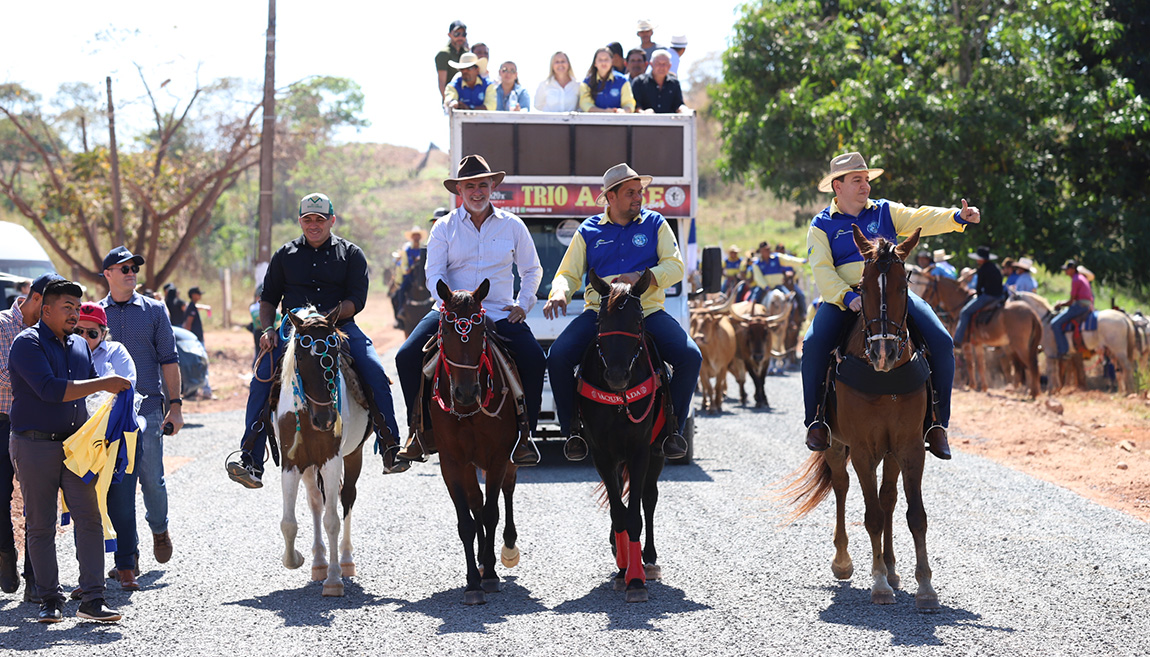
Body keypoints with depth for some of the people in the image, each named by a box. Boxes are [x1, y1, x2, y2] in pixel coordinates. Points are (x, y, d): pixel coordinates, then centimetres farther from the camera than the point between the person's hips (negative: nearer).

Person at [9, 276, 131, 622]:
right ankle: (50, 600, 11)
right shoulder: (27, 343, -8)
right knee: (41, 526, 3)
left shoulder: (80, 346, 13)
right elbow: (50, 389, -22)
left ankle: (92, 600, -3)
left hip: (74, 445, 5)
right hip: (35, 446, -5)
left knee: (89, 519, -5)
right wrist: (103, 384, -21)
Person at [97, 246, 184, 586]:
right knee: (118, 483, 1)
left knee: (152, 478, -3)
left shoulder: (153, 310, 6)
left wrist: (175, 405, -2)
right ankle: (127, 559, 7)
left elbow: (168, 359, 5)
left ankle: (159, 528, 28)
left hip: (148, 407, -1)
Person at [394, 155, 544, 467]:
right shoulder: (444, 227, 6)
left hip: (500, 313, 0)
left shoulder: (512, 225, 9)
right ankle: (421, 429, -3)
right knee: (407, 357, -19)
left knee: (534, 359, -24)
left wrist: (523, 304, 4)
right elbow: (434, 275, -1)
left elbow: (532, 270, 19)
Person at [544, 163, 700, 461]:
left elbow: (674, 266, 2)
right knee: (558, 357, -24)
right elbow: (568, 274, 11)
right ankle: (573, 429, -6)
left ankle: (673, 427, -6)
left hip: (647, 311, 0)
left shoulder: (655, 224, 10)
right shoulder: (589, 231, 11)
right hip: (599, 312, 0)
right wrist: (559, 294, -14)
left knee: (690, 356, -24)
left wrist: (642, 277, -17)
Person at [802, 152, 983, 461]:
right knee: (814, 345, -29)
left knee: (942, 342, -17)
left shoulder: (885, 212, 15)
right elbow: (822, 270, -5)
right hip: (843, 299, -2)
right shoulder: (822, 225, 6)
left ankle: (937, 422, -6)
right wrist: (847, 297, -23)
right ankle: (815, 421, -13)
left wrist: (958, 217, -16)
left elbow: (921, 220, 3)